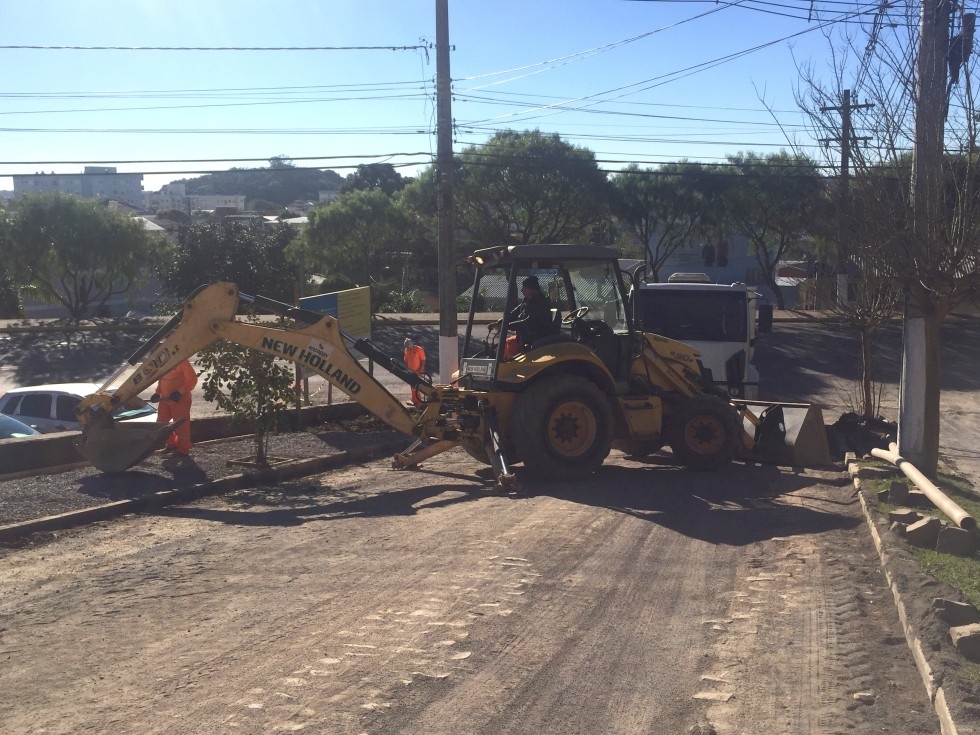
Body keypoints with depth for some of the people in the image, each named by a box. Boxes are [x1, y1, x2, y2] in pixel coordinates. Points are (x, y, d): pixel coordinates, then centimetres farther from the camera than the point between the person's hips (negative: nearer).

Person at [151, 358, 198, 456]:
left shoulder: (182, 361, -15)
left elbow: (192, 379, -17)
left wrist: (180, 392, -23)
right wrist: (158, 392, 8)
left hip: (180, 399, -8)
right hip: (165, 399, 8)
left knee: (181, 424, -1)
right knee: (161, 422, 11)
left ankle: (183, 448, 14)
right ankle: (171, 443, 28)